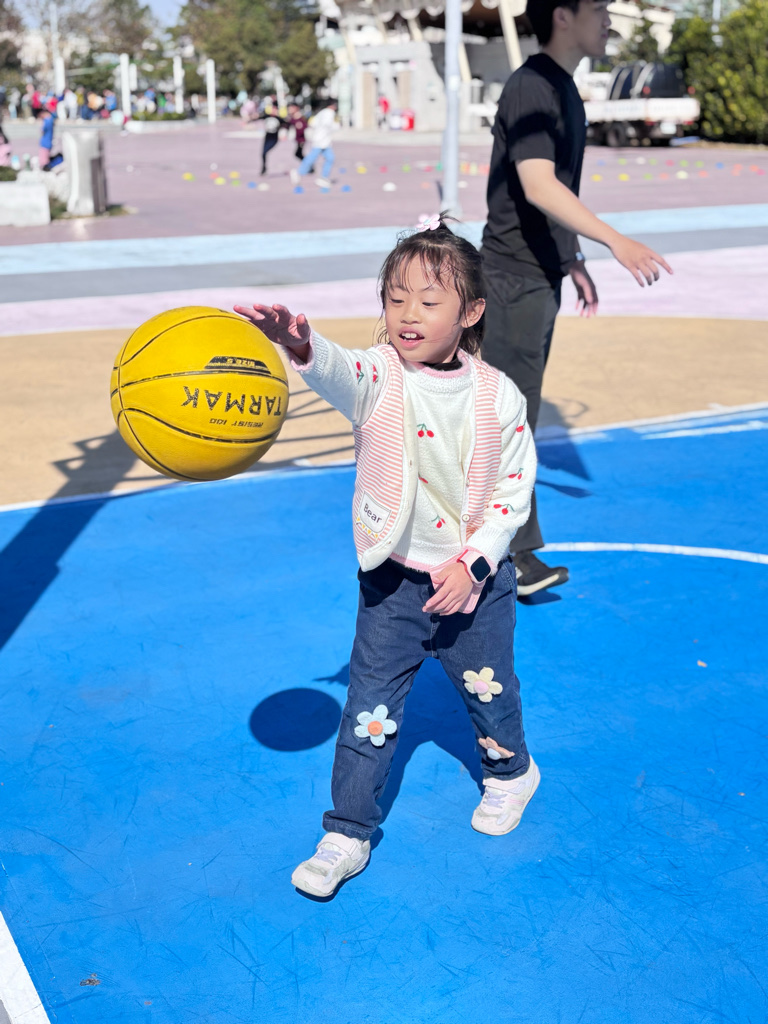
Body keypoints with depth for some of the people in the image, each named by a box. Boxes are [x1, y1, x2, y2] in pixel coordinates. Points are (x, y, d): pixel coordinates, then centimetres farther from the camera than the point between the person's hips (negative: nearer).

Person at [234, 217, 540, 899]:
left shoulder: (498, 397, -10)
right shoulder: (377, 377, -14)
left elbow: (514, 490, -5)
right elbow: (337, 370, -38)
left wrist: (473, 563, -15)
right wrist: (300, 345, -61)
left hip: (475, 579, 0)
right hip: (393, 579, 0)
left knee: (488, 689, 18)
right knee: (370, 706, 4)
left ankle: (511, 771, 50)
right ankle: (348, 834, 19)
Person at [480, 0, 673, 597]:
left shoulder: (564, 89, 15)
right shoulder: (531, 88, -16)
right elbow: (538, 188, -28)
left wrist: (574, 262, 22)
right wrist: (615, 241, -35)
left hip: (541, 278, 10)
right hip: (515, 279, -10)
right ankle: (516, 554, 4)